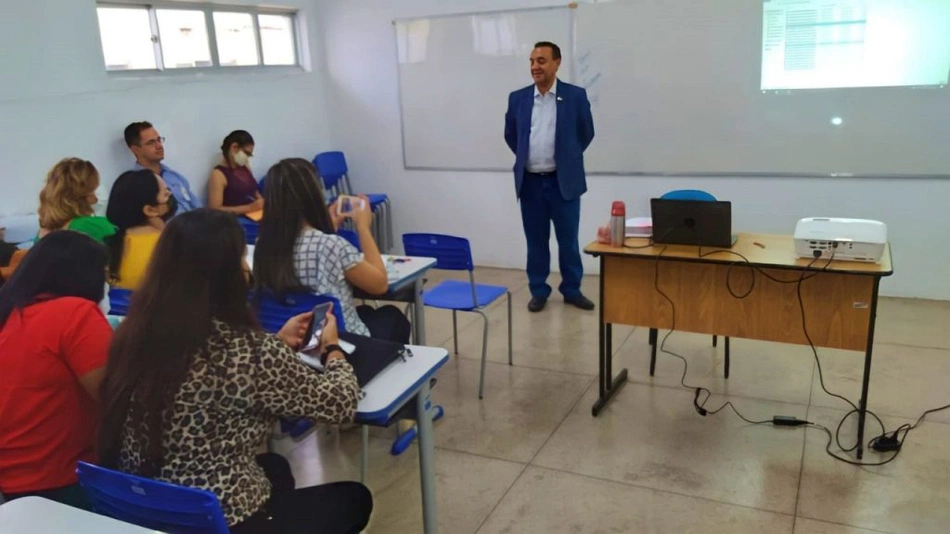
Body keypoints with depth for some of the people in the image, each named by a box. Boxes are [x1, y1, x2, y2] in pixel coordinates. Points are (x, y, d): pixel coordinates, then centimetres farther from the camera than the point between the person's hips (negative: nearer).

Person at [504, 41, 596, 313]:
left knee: (568, 240, 7)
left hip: (564, 181, -2)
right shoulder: (518, 98, 3)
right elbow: (510, 135, 16)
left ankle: (572, 290, 22)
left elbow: (586, 133, 7)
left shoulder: (575, 95, -3)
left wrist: (568, 157, 11)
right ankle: (539, 291, 21)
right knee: (536, 241, 9)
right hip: (530, 181, 2)